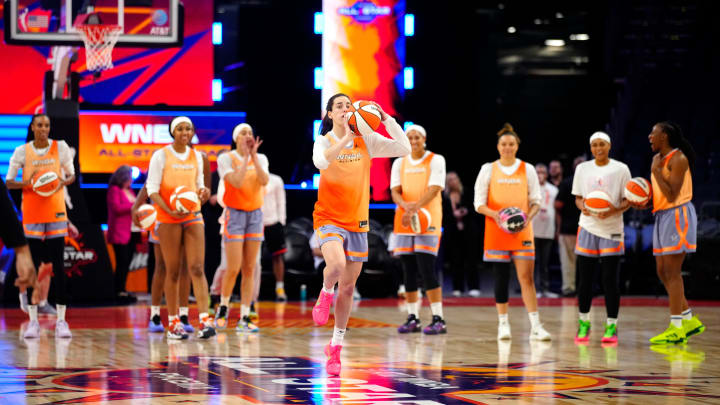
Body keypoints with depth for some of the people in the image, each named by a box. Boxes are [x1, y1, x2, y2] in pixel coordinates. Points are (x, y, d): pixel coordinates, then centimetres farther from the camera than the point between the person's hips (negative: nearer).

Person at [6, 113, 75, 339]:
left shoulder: (60, 147, 2)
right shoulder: (22, 151, 1)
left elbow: (72, 175, 10)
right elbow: (8, 182, 4)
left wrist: (64, 182, -12)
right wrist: (25, 183, -16)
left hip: (56, 212, 0)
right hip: (32, 213, 0)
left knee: (59, 267, -2)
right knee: (33, 266, 2)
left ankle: (61, 321, 1)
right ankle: (33, 321, 7)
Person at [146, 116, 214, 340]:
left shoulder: (196, 156, 10)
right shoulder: (161, 155, -3)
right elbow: (152, 189, -6)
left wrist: (203, 193, -6)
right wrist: (170, 211, -20)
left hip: (193, 216, 3)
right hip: (168, 219, -3)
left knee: (197, 268, -7)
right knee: (172, 272, 1)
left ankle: (205, 320, -14)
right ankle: (173, 323, 9)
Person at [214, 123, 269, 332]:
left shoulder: (261, 158, 8)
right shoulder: (226, 158, -4)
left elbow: (264, 181, -10)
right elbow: (237, 182, -18)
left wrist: (254, 156, -15)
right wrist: (245, 157, -15)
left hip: (255, 213, 4)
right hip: (235, 213, -4)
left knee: (249, 269, 1)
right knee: (233, 268, -8)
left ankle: (244, 318, 2)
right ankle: (223, 307, 16)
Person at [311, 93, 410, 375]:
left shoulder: (367, 141, 2)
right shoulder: (324, 141, -6)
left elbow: (404, 148, -6)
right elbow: (320, 161, -29)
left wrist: (386, 119, -12)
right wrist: (346, 137, -33)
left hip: (357, 221, 4)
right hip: (329, 218, -3)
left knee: (348, 287, 8)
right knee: (336, 264, -33)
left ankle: (335, 347, 21)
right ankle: (325, 295, 2)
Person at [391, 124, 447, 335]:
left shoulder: (436, 160, 1)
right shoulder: (399, 163, 13)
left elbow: (434, 189, -11)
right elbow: (395, 191, 3)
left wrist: (416, 208, -25)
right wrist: (405, 206, -19)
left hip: (428, 221, -5)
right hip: (404, 221, 5)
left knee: (426, 268, -12)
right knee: (408, 271, 5)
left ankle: (438, 319, -11)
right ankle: (412, 318, 11)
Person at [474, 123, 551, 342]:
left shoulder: (527, 170, 7)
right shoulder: (488, 169, 5)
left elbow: (536, 201, 8)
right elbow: (479, 203, 2)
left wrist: (529, 217, -12)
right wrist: (494, 214, -18)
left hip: (522, 231, 0)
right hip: (496, 232, 0)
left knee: (526, 277, -7)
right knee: (501, 278, 3)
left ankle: (535, 326, -9)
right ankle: (503, 324, 13)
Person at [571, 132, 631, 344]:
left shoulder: (621, 169, 2)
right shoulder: (582, 169, 9)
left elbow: (628, 200, 3)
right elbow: (578, 197, 13)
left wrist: (615, 209, -17)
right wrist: (582, 206, -9)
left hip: (612, 228, -2)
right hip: (588, 227, 2)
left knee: (611, 280, -4)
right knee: (584, 279, 3)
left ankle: (611, 326, 3)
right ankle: (583, 323, 16)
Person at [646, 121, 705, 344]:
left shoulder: (678, 159, -14)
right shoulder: (657, 159, 14)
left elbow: (672, 195, -20)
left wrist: (656, 172, -18)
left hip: (678, 215, -10)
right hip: (662, 216, 10)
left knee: (672, 271, -9)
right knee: (662, 271, 9)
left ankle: (676, 327, -6)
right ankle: (689, 319, 17)